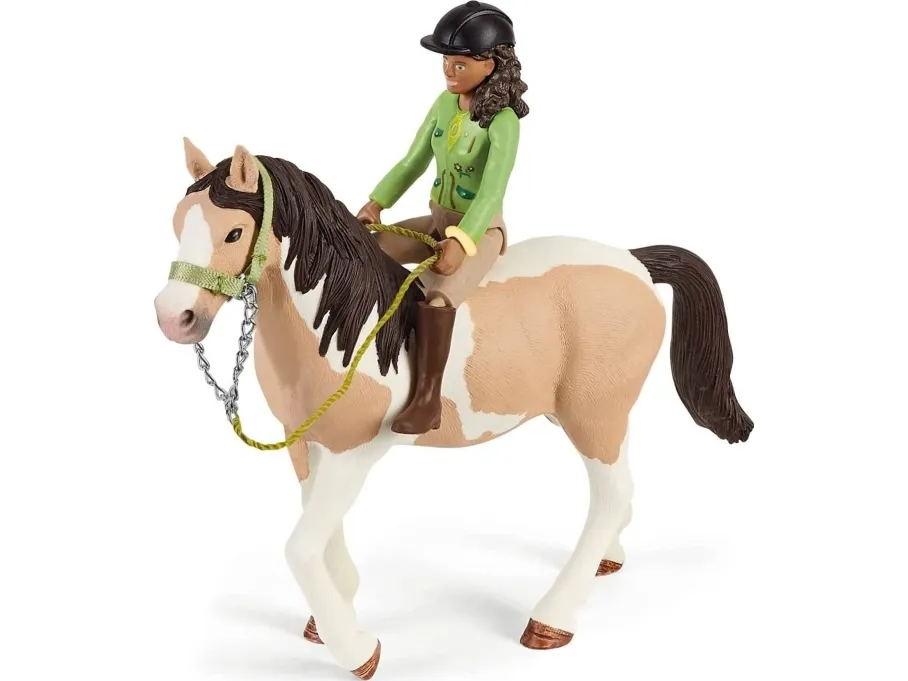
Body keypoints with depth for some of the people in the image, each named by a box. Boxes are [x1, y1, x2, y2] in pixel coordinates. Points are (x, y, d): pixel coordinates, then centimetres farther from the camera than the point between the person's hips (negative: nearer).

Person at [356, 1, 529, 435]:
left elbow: (492, 192, -29)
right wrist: (377, 203, -4)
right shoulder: (444, 104, 3)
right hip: (437, 220, 8)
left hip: (481, 229, -8)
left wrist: (461, 240, -41)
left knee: (436, 291, -32)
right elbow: (413, 161, 8)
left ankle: (428, 399, -24)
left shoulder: (503, 122, -19)